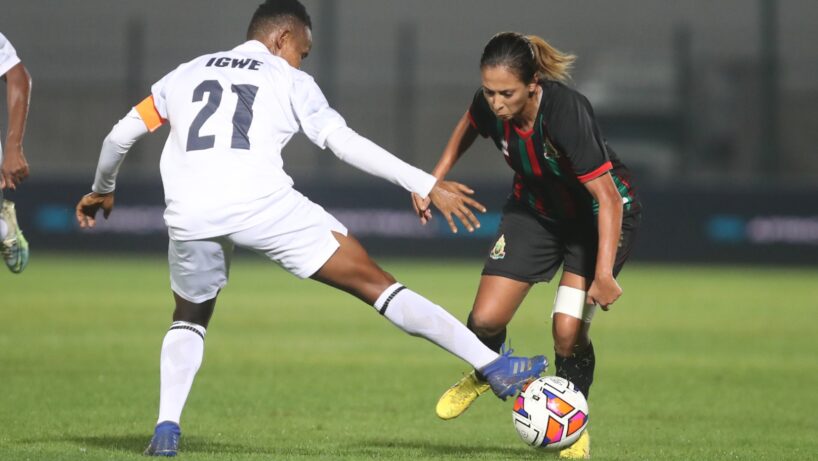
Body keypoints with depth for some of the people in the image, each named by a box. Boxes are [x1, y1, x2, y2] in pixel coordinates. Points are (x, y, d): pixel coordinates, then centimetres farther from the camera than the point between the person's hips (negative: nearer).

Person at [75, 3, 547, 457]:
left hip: (190, 214, 3)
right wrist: (428, 186, 8)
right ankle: (493, 366, 0)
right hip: (263, 205, -3)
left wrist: (102, 190, 47)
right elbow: (347, 143, 7)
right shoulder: (289, 81, 17)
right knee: (374, 282, 3)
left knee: (190, 319, 31)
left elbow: (120, 136, 29)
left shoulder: (187, 74, 28)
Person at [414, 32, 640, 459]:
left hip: (600, 213, -5)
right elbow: (469, 126, 6)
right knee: (485, 320, -7)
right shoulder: (490, 104, -22)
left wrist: (603, 273, -39)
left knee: (568, 329, -17)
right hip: (536, 209, 5)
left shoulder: (566, 112, -38)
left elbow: (608, 198, -35)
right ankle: (485, 373, 30)